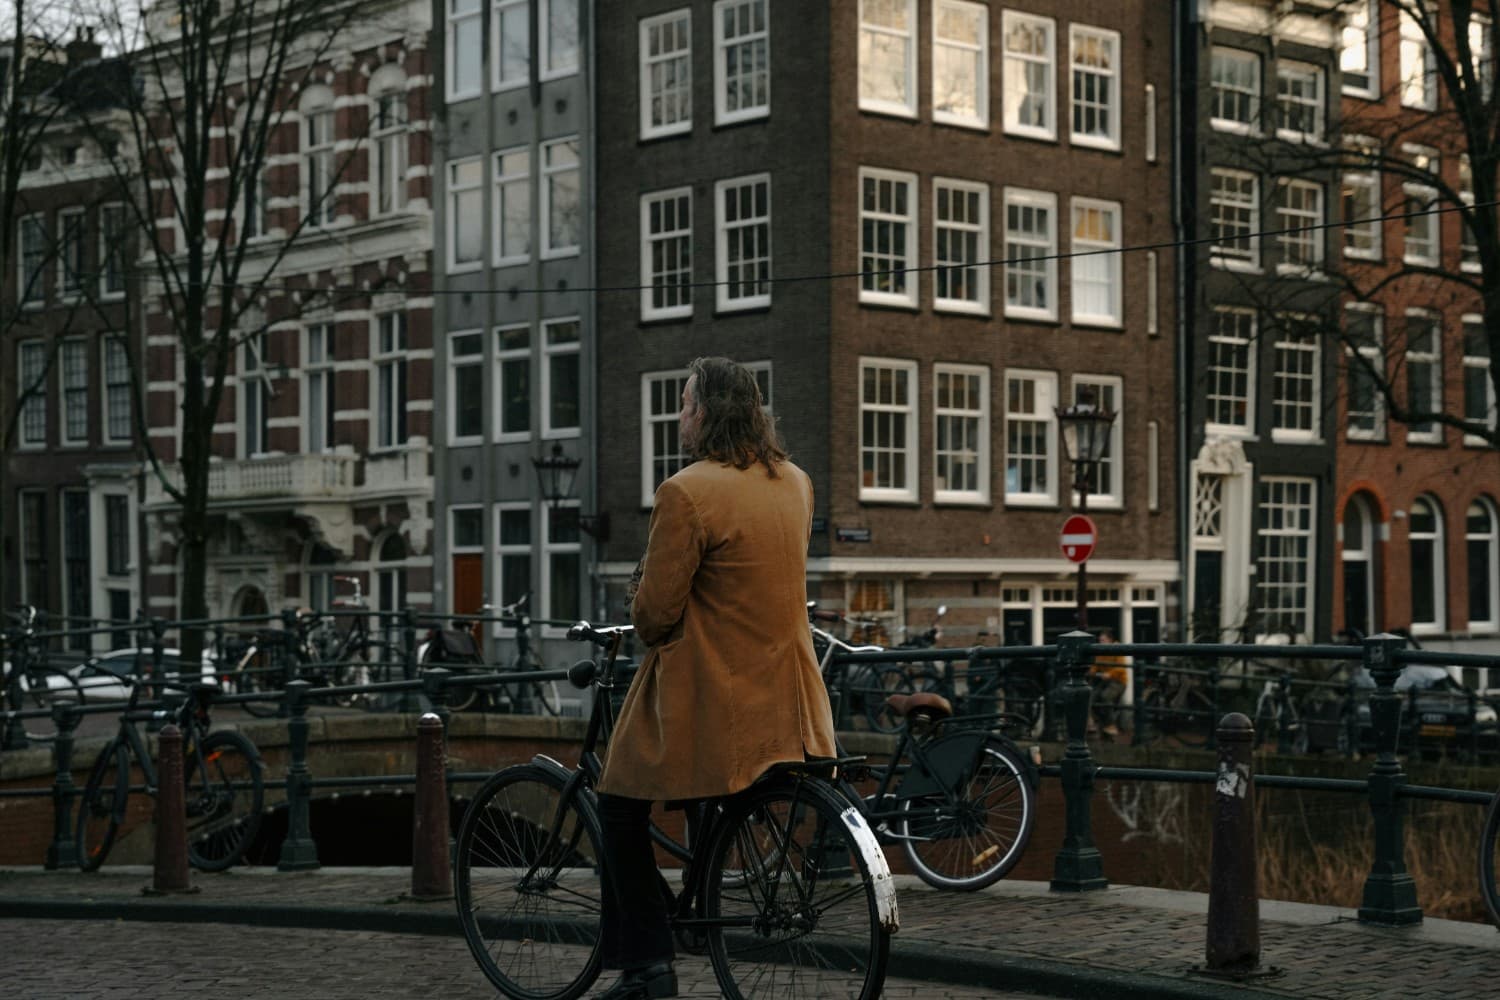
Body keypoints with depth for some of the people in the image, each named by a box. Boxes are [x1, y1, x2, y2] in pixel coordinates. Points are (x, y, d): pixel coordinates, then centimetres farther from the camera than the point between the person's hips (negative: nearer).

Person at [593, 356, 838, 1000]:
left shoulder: (687, 492, -18)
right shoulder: (796, 484, 5)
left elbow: (656, 611, -15)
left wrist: (650, 631, 7)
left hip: (710, 699, -6)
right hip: (787, 700, 7)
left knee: (621, 812, 12)